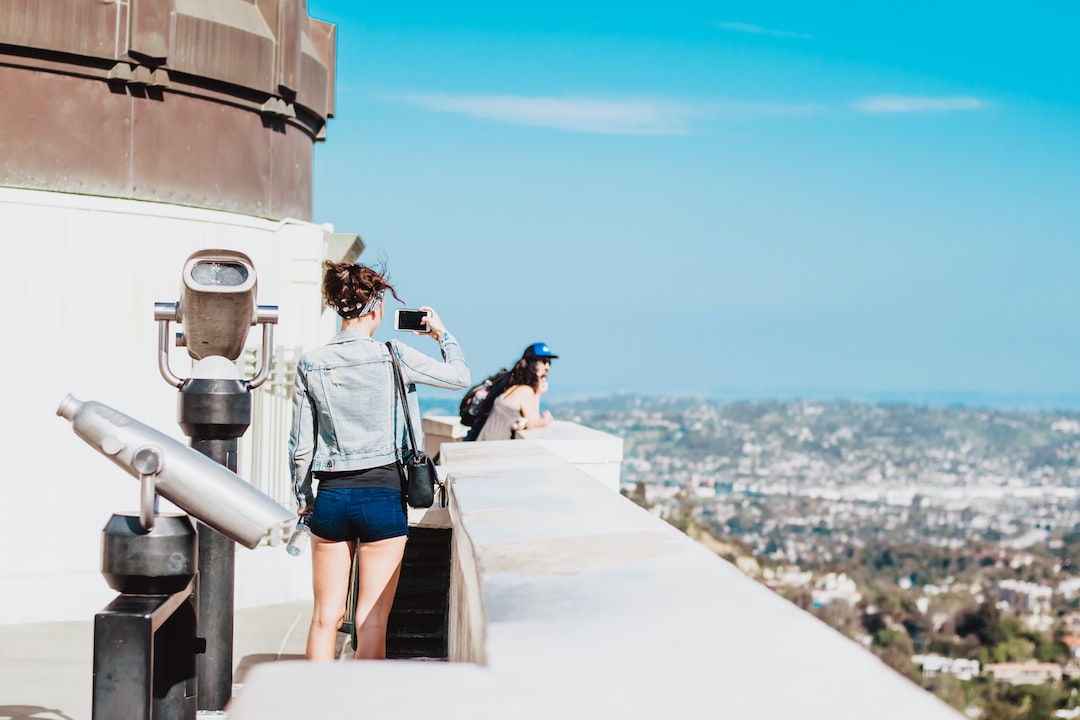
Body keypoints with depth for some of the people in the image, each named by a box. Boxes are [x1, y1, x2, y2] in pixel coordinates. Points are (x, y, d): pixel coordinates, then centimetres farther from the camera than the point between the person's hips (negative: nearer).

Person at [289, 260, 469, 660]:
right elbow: (460, 376, 6)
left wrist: (303, 497, 15)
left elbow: (300, 444, 3)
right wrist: (442, 334, 22)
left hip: (330, 496, 3)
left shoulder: (310, 364, 0)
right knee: (372, 619, 2)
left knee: (327, 616, 10)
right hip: (382, 494, -3)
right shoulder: (393, 357, -7)